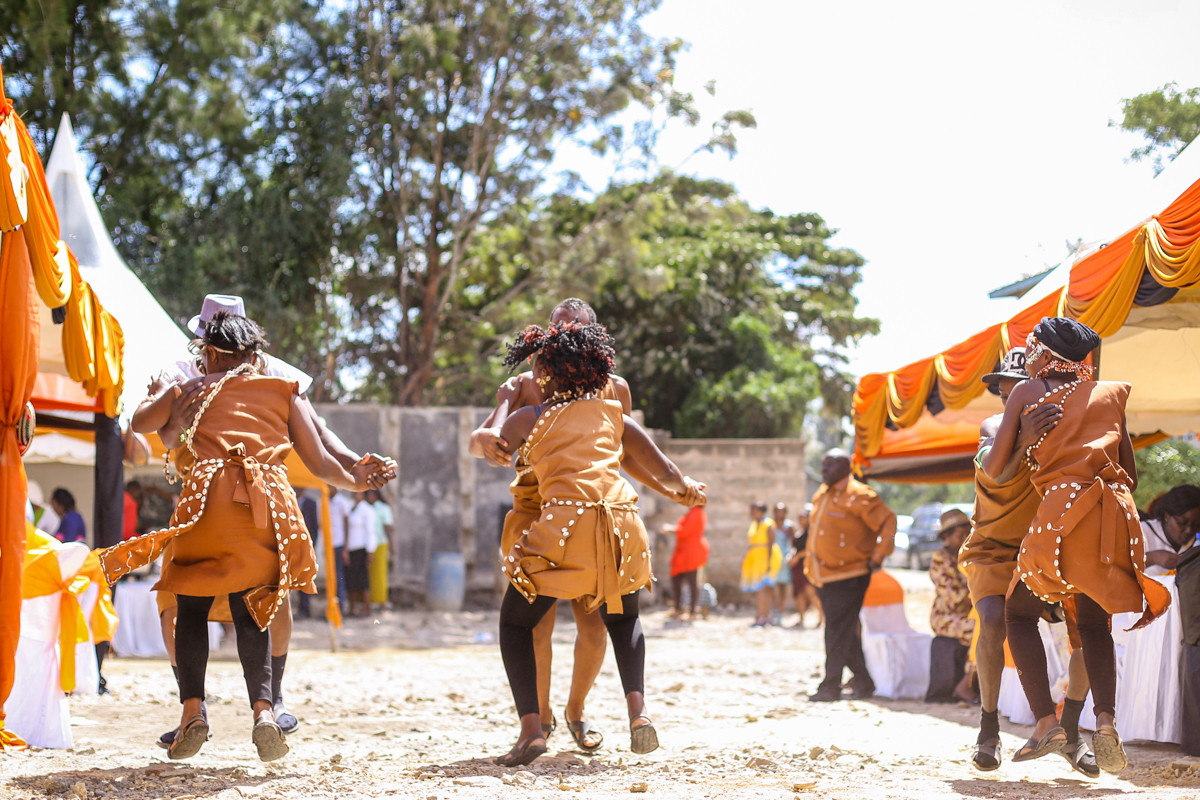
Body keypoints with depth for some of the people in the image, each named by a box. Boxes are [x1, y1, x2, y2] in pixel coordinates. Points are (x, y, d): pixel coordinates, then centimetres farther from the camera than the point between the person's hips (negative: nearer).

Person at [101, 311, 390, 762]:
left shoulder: (193, 389, 19)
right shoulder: (283, 392, 21)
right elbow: (319, 463, 19)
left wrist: (162, 395, 48)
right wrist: (352, 481, 38)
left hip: (206, 498, -1)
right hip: (268, 505, 1)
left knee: (192, 606, 12)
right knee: (250, 610, 10)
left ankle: (192, 707, -2)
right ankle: (264, 709, -9)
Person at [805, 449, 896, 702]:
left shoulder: (858, 496, -12)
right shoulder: (821, 496, 13)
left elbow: (888, 521, -13)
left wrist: (878, 555, -16)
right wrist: (809, 558, 22)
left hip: (848, 577, -8)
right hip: (824, 576, 8)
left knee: (838, 631, -8)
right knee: (845, 633, 12)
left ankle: (831, 686, -5)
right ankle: (863, 681, 22)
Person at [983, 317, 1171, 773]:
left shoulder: (1027, 392, 9)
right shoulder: (1109, 395, 20)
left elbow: (994, 469, 6)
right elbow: (1131, 475, 20)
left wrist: (986, 455, 28)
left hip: (1063, 511, -4)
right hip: (1118, 514, 4)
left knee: (1020, 613, 14)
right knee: (1094, 624, 19)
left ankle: (1047, 723, -3)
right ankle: (1105, 721, -5)